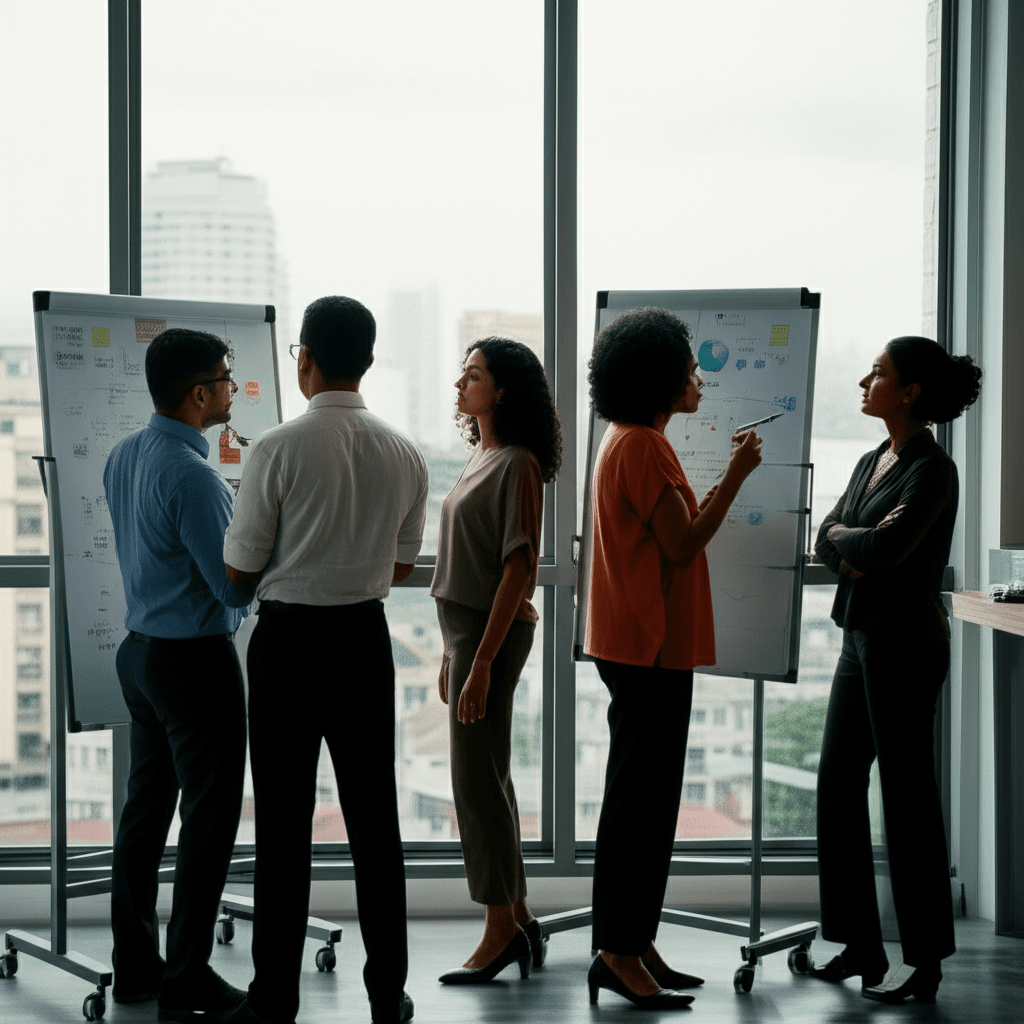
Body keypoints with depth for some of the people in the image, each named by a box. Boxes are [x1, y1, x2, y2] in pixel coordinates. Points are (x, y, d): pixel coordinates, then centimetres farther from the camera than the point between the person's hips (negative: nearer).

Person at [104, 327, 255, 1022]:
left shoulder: (123, 458, 7)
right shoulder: (192, 475, -21)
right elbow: (235, 585, -20)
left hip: (140, 648, 9)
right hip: (196, 658, -9)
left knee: (147, 806, 14)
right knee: (211, 815, -1)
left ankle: (135, 966, 22)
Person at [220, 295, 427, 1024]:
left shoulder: (278, 450, -15)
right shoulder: (404, 455, -1)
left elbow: (240, 567, -8)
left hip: (288, 637, -4)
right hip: (365, 637, 4)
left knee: (285, 824, 4)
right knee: (374, 816, 12)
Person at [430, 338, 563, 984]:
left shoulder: (518, 463, -14)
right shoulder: (481, 458, 14)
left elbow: (518, 568, -19)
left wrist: (482, 661, -22)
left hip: (494, 633, -9)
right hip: (467, 628, 9)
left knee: (478, 779, -5)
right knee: (487, 778, 12)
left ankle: (502, 930, 4)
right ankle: (518, 919, 20)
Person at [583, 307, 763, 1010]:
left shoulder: (631, 441, 18)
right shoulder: (643, 445, -15)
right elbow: (683, 545, -18)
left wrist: (727, 480, 13)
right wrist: (735, 477, -14)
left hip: (646, 645, 11)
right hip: (649, 646, -11)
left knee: (648, 798, 14)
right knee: (641, 800, -7)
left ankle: (634, 945, 19)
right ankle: (620, 953, -2)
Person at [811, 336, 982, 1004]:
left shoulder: (931, 468, -13)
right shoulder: (873, 462, 14)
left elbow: (887, 545, -24)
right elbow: (827, 541, 10)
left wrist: (843, 535, -6)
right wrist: (853, 553, -11)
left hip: (905, 641, -9)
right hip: (862, 635, 9)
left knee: (906, 792, -3)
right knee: (839, 783, 9)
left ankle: (925, 961, 7)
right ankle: (861, 946, 18)